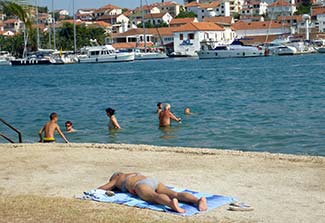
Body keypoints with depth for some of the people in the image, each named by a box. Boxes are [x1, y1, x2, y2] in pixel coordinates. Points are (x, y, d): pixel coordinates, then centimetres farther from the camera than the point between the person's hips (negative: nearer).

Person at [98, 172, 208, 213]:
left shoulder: (116, 179, 32)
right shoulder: (134, 174, 46)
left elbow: (100, 188, 34)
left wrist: (108, 189, 53)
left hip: (142, 186, -5)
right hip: (154, 181, 5)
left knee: (155, 197, -36)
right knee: (174, 194, -20)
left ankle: (171, 203, -71)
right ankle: (198, 200, -48)